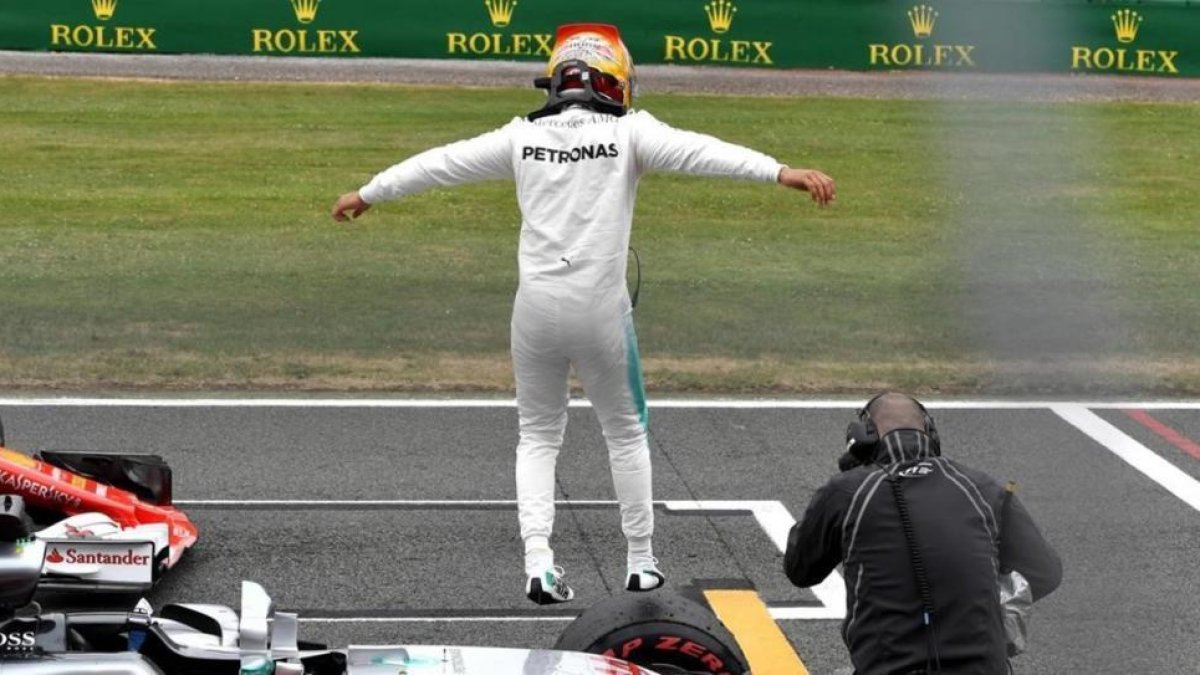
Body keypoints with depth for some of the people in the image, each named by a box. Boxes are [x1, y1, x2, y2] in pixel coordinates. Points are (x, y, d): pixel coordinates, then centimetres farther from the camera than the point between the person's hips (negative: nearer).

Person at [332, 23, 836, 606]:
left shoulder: (522, 136, 4)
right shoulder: (627, 133, -5)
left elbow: (440, 163, 13)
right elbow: (699, 151, -19)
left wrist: (369, 193, 25)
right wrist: (782, 172, -28)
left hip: (536, 306, 2)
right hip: (600, 308, -2)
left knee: (538, 435, 16)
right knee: (625, 431, 16)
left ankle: (538, 563, 1)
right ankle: (640, 563, 22)